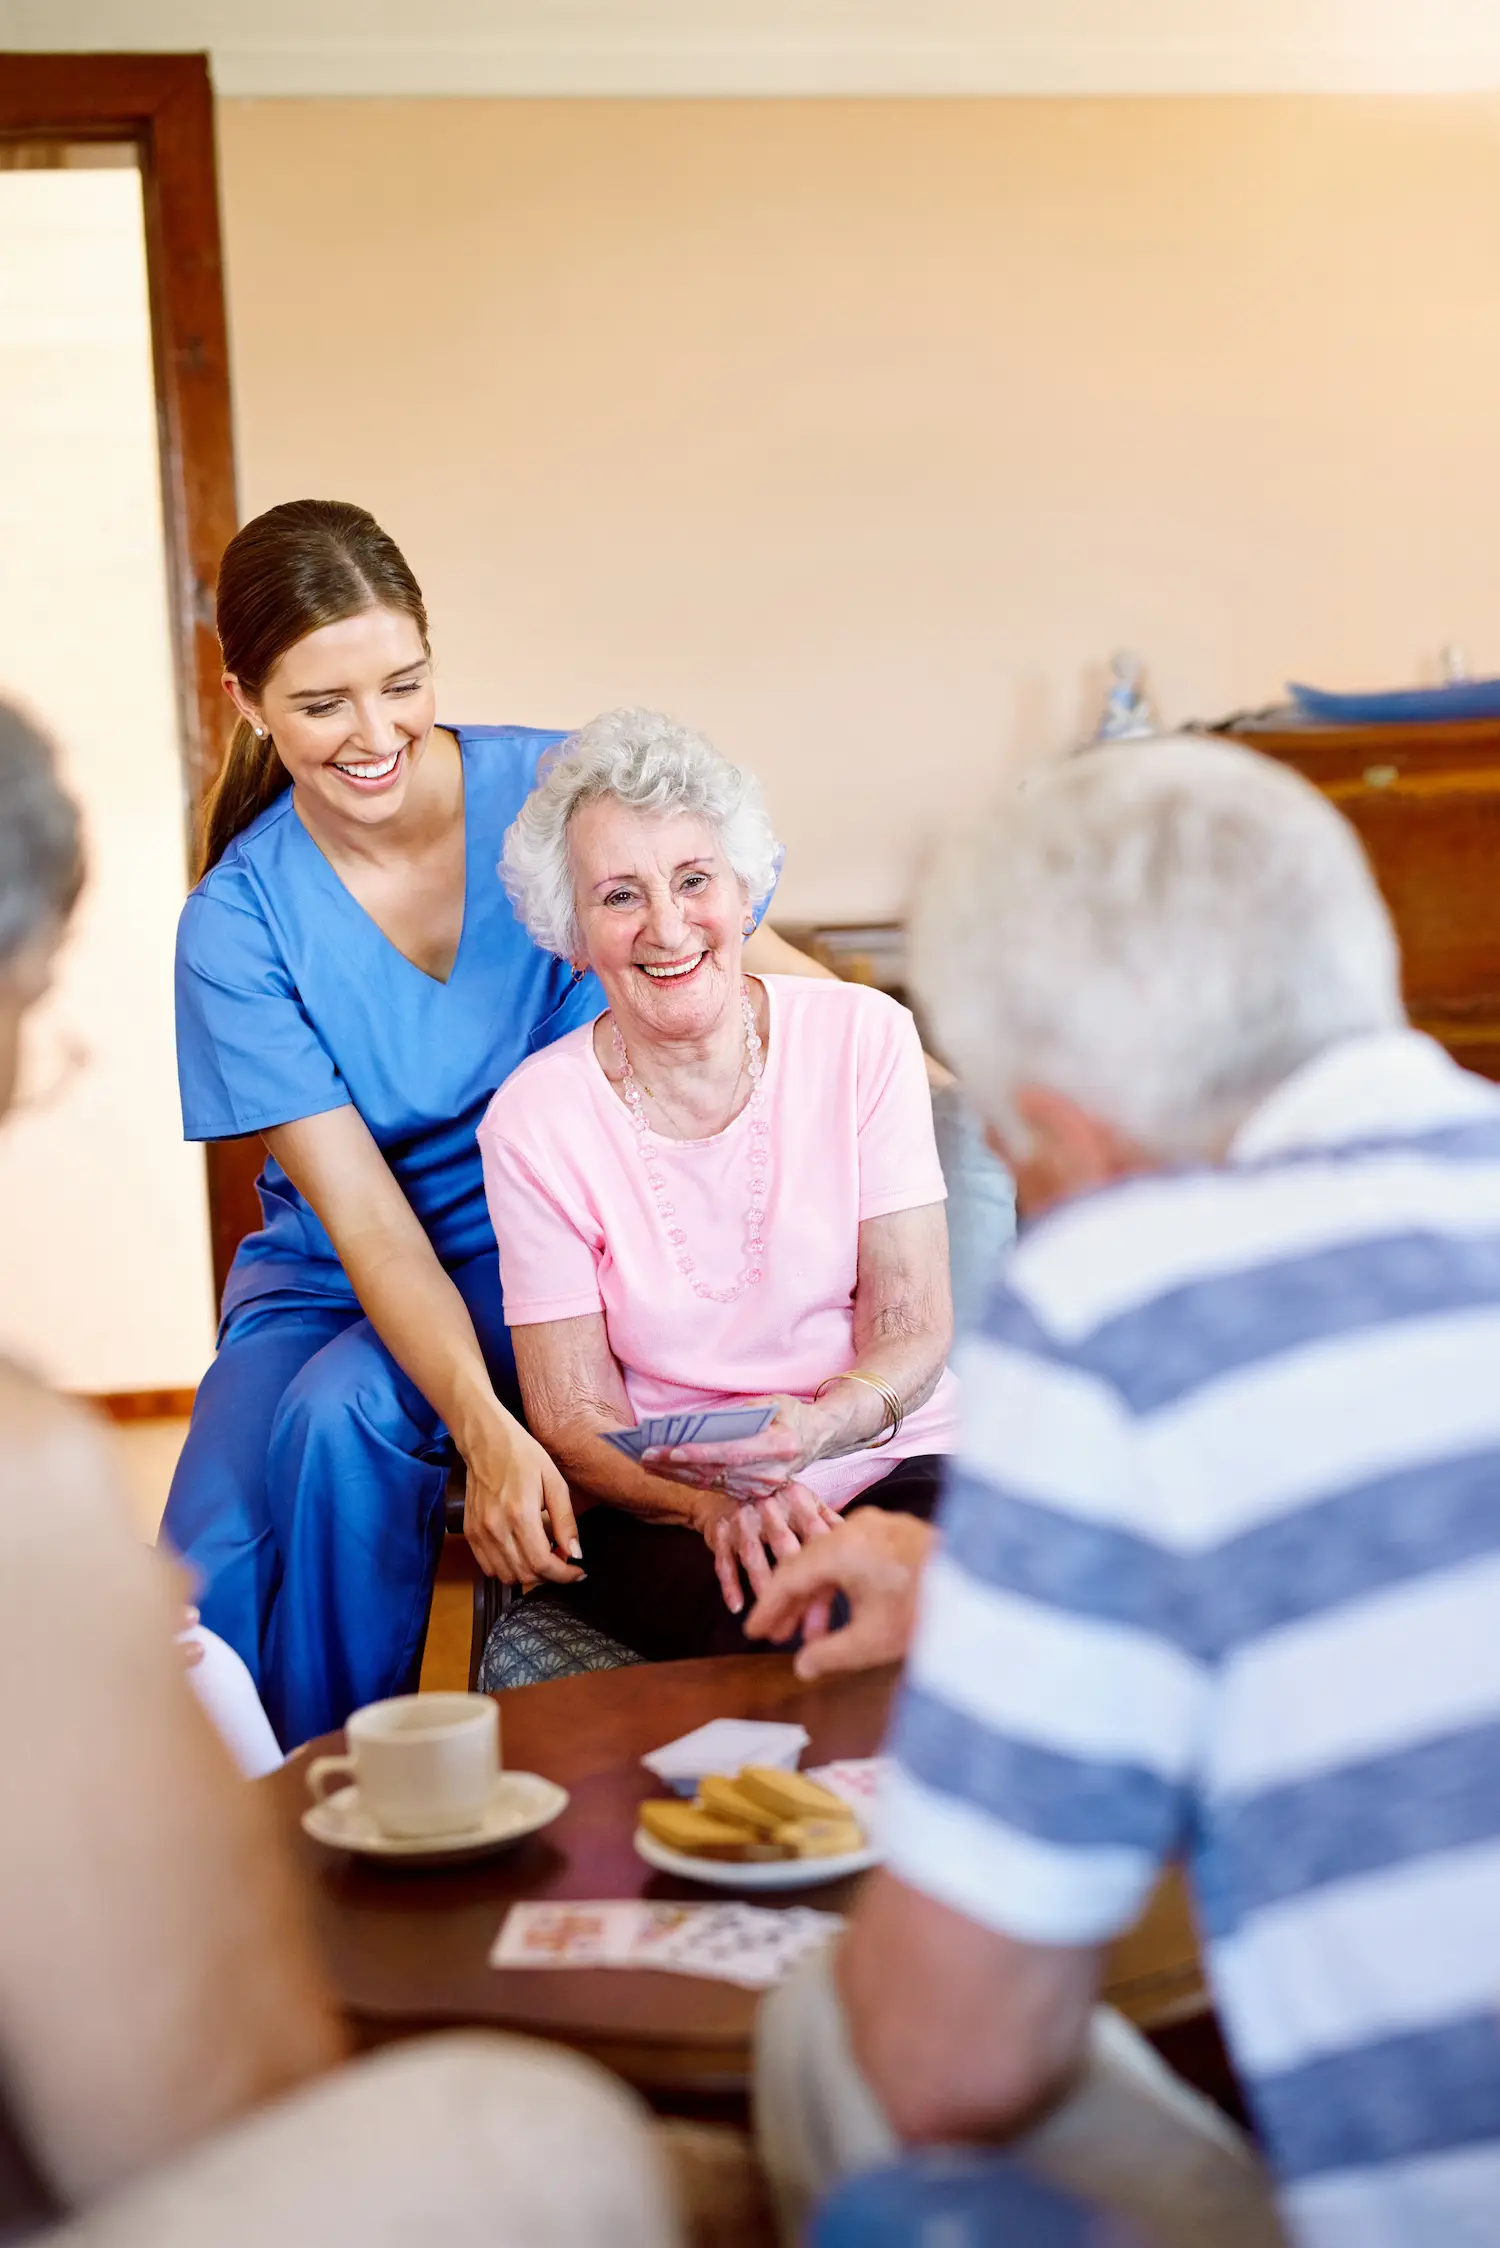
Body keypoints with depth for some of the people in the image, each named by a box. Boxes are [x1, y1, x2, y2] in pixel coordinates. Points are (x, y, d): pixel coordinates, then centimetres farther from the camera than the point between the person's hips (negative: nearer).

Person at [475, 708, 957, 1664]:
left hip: (885, 1461, 3)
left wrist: (812, 1429, -28)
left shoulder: (863, 1036, -3)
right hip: (665, 1509, -2)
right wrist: (713, 1503, -27)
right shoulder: (535, 1121, -6)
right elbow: (574, 1417, -5)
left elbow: (914, 1330, -4)